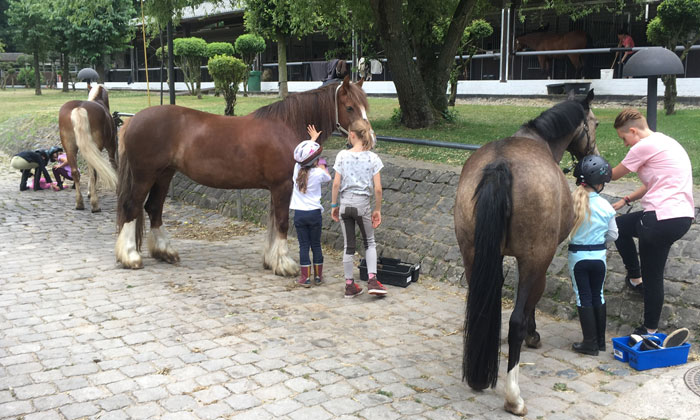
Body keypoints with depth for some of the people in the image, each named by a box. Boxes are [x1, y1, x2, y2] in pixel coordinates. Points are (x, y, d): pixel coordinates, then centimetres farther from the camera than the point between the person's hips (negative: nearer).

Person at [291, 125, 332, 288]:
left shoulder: (297, 168, -2)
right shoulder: (318, 173, -11)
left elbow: (304, 153, 18)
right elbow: (328, 178, 12)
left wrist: (313, 138, 30)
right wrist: (322, 166, 24)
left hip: (299, 213, 2)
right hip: (314, 213, -2)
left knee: (303, 246, 4)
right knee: (316, 245, 9)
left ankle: (305, 278, 6)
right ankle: (318, 276, 17)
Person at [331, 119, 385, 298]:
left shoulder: (342, 155, -6)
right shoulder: (372, 158, -7)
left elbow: (336, 184, -6)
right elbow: (377, 188, -8)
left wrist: (334, 205, 6)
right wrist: (377, 210, 4)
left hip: (345, 203, 1)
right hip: (363, 204, -1)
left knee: (348, 246, 10)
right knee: (369, 243, 18)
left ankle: (349, 285, 17)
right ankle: (372, 280, 7)